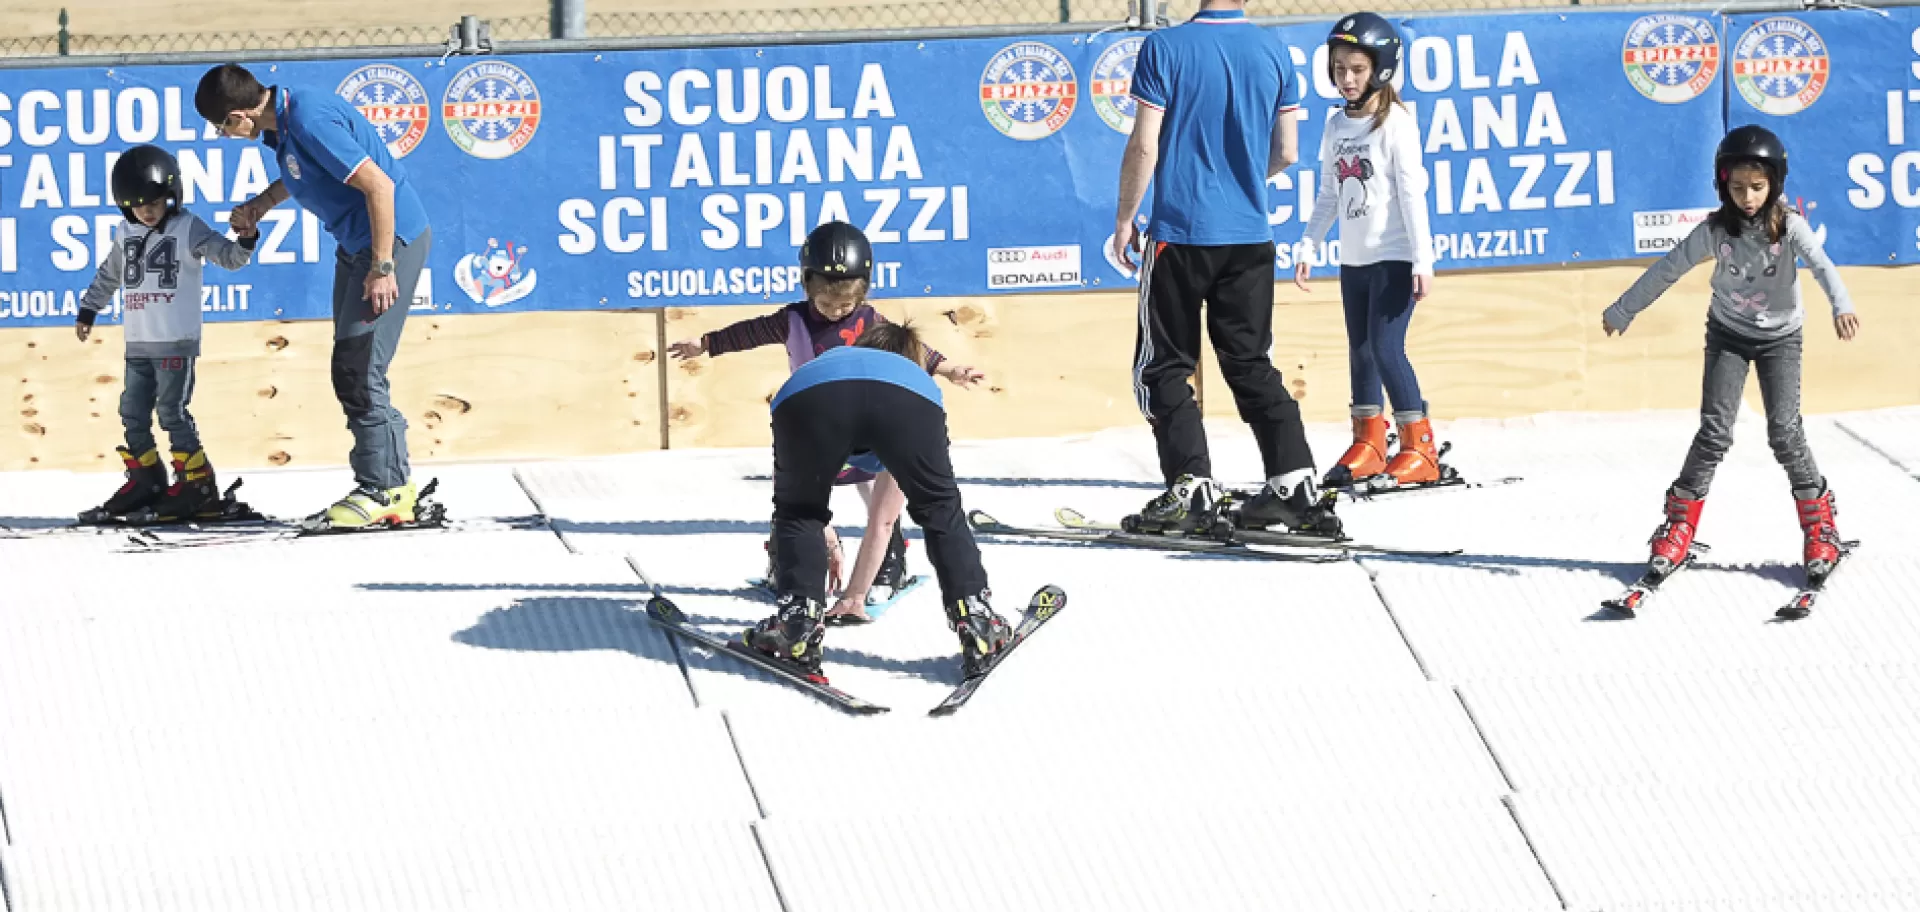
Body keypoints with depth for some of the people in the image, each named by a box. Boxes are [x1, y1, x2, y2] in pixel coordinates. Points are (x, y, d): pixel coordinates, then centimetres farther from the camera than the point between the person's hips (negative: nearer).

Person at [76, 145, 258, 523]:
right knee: (133, 413, 7)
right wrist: (88, 310, 29)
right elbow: (109, 276, 25)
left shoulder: (188, 229, -6)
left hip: (177, 342, -6)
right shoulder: (125, 236, 11)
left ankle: (197, 485, -5)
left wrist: (245, 241, -32)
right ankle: (145, 482, 17)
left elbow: (227, 256, -13)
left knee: (173, 411, -10)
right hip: (138, 344, 7)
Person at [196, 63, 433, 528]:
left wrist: (383, 267, -25)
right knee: (353, 372, 11)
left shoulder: (311, 122, -25)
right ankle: (395, 489, 16)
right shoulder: (282, 117, 4)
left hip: (391, 239, -10)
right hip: (355, 243, 10)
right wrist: (262, 203, 15)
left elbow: (379, 184, -27)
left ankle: (381, 489, -3)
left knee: (358, 370, -10)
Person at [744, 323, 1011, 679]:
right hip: (908, 397, 0)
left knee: (796, 511, 26)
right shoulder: (916, 373, 48)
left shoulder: (823, 359, 52)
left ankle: (798, 621, 11)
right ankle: (976, 621, 16)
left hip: (805, 395, 0)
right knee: (941, 508, 24)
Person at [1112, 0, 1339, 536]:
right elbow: (1286, 153, 6)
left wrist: (1124, 218, 1)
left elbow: (1145, 146, -11)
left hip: (1180, 233, -4)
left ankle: (1190, 489, -3)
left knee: (1162, 367, 6)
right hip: (1250, 237, 4)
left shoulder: (1164, 48, -11)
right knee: (1251, 364, 13)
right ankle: (1294, 485, 6)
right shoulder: (1273, 52, 1)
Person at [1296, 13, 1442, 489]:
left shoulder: (1396, 124, -10)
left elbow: (1412, 192, -12)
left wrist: (1422, 259, -15)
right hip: (1354, 258, 7)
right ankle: (1368, 444, 20)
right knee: (1360, 350, 11)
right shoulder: (1336, 126, 9)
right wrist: (1309, 245, 11)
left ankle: (1420, 449, -7)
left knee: (1386, 347, -12)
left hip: (1393, 257, -7)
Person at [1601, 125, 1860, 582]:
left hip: (1780, 338, -1)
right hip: (1728, 335, 1)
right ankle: (1680, 523, 3)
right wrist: (1621, 311, 5)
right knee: (1715, 430, -8)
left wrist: (1841, 305, -54)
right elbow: (1667, 270, -3)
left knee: (1784, 431, -10)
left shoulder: (1789, 227, -18)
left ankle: (1818, 521, 5)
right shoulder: (1715, 231, -13)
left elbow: (1821, 264, -34)